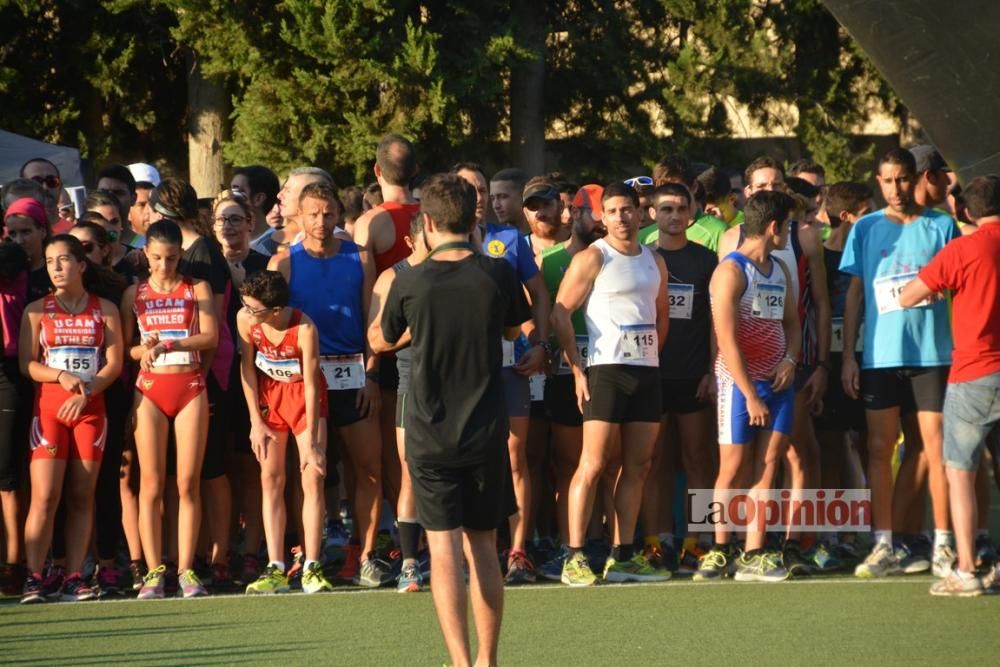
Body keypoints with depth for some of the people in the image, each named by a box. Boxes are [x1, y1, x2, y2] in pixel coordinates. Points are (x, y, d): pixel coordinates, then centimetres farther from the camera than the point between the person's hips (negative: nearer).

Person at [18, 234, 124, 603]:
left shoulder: (105, 310, 8)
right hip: (48, 407, -1)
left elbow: (114, 363, 2)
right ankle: (33, 579, -12)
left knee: (82, 496, 0)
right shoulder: (37, 310, 7)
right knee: (44, 496, -11)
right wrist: (61, 376, -16)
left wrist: (85, 392, -12)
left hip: (90, 408, 1)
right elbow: (27, 364, 1)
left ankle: (74, 578, 1)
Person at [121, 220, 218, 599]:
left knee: (188, 483, -3)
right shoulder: (134, 294, 10)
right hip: (150, 389, 1)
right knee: (152, 484, -4)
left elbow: (210, 337, -5)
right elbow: (124, 347, 7)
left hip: (190, 387, 0)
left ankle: (186, 570, 0)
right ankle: (154, 572, -4)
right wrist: (143, 350, -14)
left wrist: (168, 344, -17)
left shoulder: (197, 289, 7)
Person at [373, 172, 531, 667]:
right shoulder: (498, 275, -5)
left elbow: (382, 342, 10)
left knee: (444, 548, -4)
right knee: (482, 546, 12)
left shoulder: (411, 282, -8)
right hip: (486, 431, 2)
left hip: (430, 435, -2)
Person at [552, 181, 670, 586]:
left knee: (638, 466, 5)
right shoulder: (592, 259, -4)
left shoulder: (654, 261, 15)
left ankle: (624, 558, 10)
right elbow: (560, 311, -8)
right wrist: (576, 369, -12)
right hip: (606, 371, -7)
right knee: (593, 464, -10)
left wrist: (652, 354, 12)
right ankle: (575, 558, -10)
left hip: (647, 371, 7)